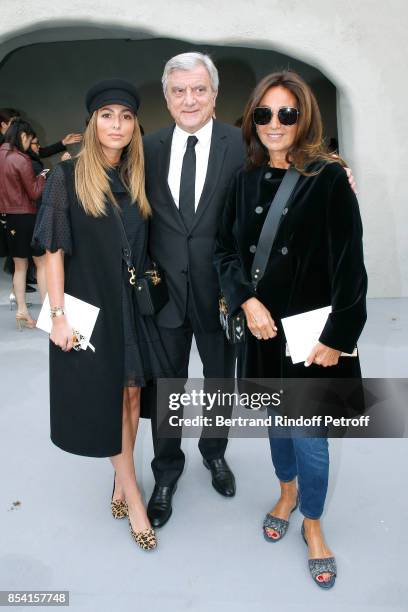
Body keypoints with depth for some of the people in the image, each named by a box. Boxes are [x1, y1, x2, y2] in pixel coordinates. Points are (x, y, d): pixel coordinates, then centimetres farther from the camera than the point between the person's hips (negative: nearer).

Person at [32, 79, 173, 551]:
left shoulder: (138, 179, 6)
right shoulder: (68, 176, -7)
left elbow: (144, 247, 12)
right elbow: (54, 250, -9)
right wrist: (58, 315, -13)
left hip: (133, 305, 5)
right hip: (90, 305, -4)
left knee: (131, 394, 11)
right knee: (107, 399, 6)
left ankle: (121, 485, 30)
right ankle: (133, 497, 20)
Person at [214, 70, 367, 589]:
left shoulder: (329, 178, -8)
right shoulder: (246, 180, 4)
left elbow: (349, 265, -10)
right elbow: (225, 250, 6)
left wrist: (337, 337, -13)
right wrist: (246, 300, -11)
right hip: (261, 327, 4)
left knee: (308, 435, 5)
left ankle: (312, 522, 33)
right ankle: (287, 490, 48)